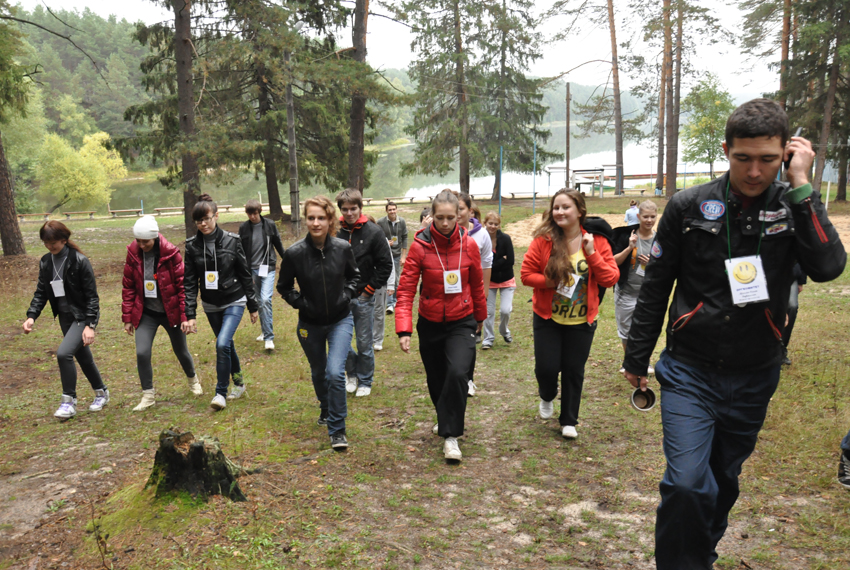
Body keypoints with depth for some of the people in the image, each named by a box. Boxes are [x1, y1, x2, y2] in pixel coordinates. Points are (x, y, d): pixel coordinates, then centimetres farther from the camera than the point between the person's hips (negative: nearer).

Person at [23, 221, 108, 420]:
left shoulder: (80, 261, -16)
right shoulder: (45, 262, 2)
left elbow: (91, 296, -16)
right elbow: (41, 293, 7)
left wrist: (90, 325, -20)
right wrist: (31, 316, -8)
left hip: (82, 316, -7)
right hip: (65, 317, 7)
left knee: (63, 353, -21)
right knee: (83, 357, 16)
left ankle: (69, 401, -6)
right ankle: (101, 393, 35)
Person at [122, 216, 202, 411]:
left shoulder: (170, 253, -15)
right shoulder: (133, 254, -6)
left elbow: (183, 285, -12)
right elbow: (128, 287, 2)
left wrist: (186, 315, -14)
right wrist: (127, 318, 3)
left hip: (170, 312, -2)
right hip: (146, 313, 2)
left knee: (181, 351, 14)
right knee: (142, 353, -10)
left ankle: (193, 380, 43)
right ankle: (148, 395, 9)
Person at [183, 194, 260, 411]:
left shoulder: (231, 241, -10)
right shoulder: (192, 245, -5)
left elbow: (245, 275, -3)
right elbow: (190, 282, -4)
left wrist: (253, 306, 0)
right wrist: (189, 315, -10)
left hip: (234, 301, -3)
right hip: (211, 305, 3)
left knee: (222, 344, -19)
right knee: (226, 345, 15)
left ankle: (221, 392, -3)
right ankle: (239, 383, 37)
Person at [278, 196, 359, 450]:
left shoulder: (343, 248, -12)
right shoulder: (294, 253, -15)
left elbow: (354, 276, 8)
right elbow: (284, 287, 1)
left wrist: (346, 295, -8)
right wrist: (301, 303, -12)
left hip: (340, 320, -1)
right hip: (310, 324, 1)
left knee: (335, 372, -17)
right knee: (318, 372, 20)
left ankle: (337, 429, 0)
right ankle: (325, 408, 51)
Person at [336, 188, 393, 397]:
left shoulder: (373, 232, -6)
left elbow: (385, 265, -3)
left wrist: (369, 289, -5)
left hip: (363, 297, -1)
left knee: (364, 343, 7)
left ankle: (365, 382, 26)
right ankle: (352, 374, 31)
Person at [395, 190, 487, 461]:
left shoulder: (468, 245, -7)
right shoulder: (420, 246, -12)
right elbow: (406, 289, -14)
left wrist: (480, 316, 20)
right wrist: (404, 328, -24)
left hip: (461, 322, 0)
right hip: (430, 323, 1)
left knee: (457, 373, -20)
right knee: (436, 378, 15)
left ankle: (451, 436, -4)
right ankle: (445, 418, 46)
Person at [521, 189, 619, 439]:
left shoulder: (596, 240, -5)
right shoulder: (544, 239, -9)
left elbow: (611, 279, -9)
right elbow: (526, 273, -7)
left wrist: (592, 253, -20)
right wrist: (551, 282, -20)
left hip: (582, 320, 1)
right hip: (547, 317, -1)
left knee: (574, 371, 9)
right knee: (547, 367, 0)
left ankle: (569, 421, 28)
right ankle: (547, 397, 37)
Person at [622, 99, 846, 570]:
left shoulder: (794, 207, -2)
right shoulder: (689, 206, -6)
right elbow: (655, 288, 0)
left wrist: (801, 187, -19)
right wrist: (636, 357, 3)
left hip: (754, 378, 2)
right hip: (690, 372, -2)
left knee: (723, 481, 17)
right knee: (686, 483, -16)